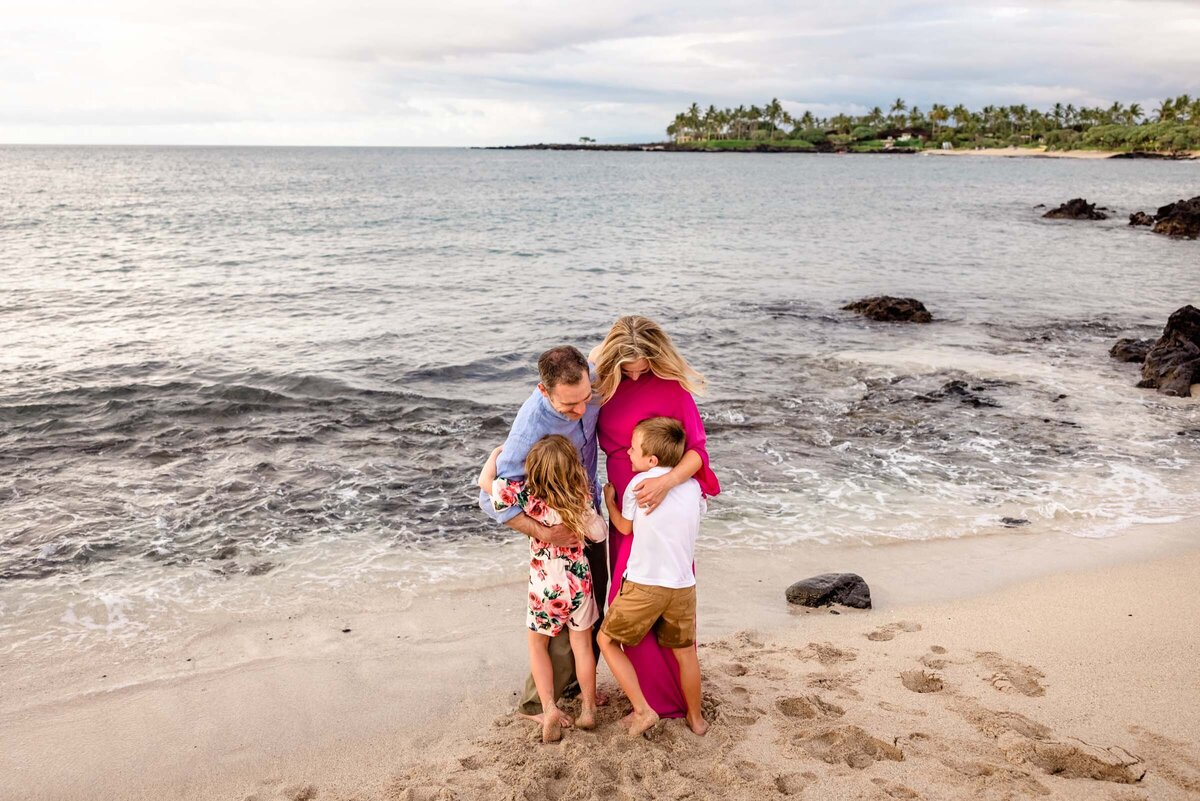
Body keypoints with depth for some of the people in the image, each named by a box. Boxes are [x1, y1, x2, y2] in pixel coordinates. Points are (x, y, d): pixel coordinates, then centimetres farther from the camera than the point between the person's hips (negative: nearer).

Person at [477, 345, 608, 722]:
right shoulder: (531, 429, -37)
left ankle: (575, 682, 39)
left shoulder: (594, 378, -21)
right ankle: (535, 702, 20)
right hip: (556, 522, -7)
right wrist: (543, 534, -32)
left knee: (594, 606, 19)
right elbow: (492, 500, -31)